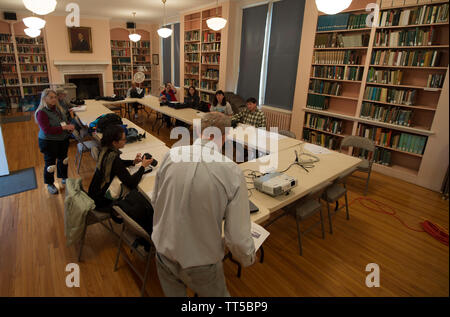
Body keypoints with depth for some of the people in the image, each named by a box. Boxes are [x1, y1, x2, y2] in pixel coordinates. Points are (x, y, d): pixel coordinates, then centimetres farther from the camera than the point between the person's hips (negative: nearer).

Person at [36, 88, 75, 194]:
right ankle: (50, 184, 27)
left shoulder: (58, 108, 1)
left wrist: (70, 127, -8)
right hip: (49, 142, -7)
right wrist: (64, 127, -31)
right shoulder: (42, 112, -21)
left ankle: (64, 178, 43)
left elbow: (65, 121, 14)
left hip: (63, 139, 7)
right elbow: (47, 130, -27)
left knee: (63, 159, 22)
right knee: (50, 163, 7)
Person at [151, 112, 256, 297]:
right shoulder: (232, 172, -24)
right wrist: (248, 258, 4)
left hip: (164, 252, 4)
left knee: (173, 293, 31)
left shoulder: (171, 155, -14)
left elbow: (155, 201, 2)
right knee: (217, 294, 26)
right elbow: (238, 237, -19)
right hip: (200, 263, -3)